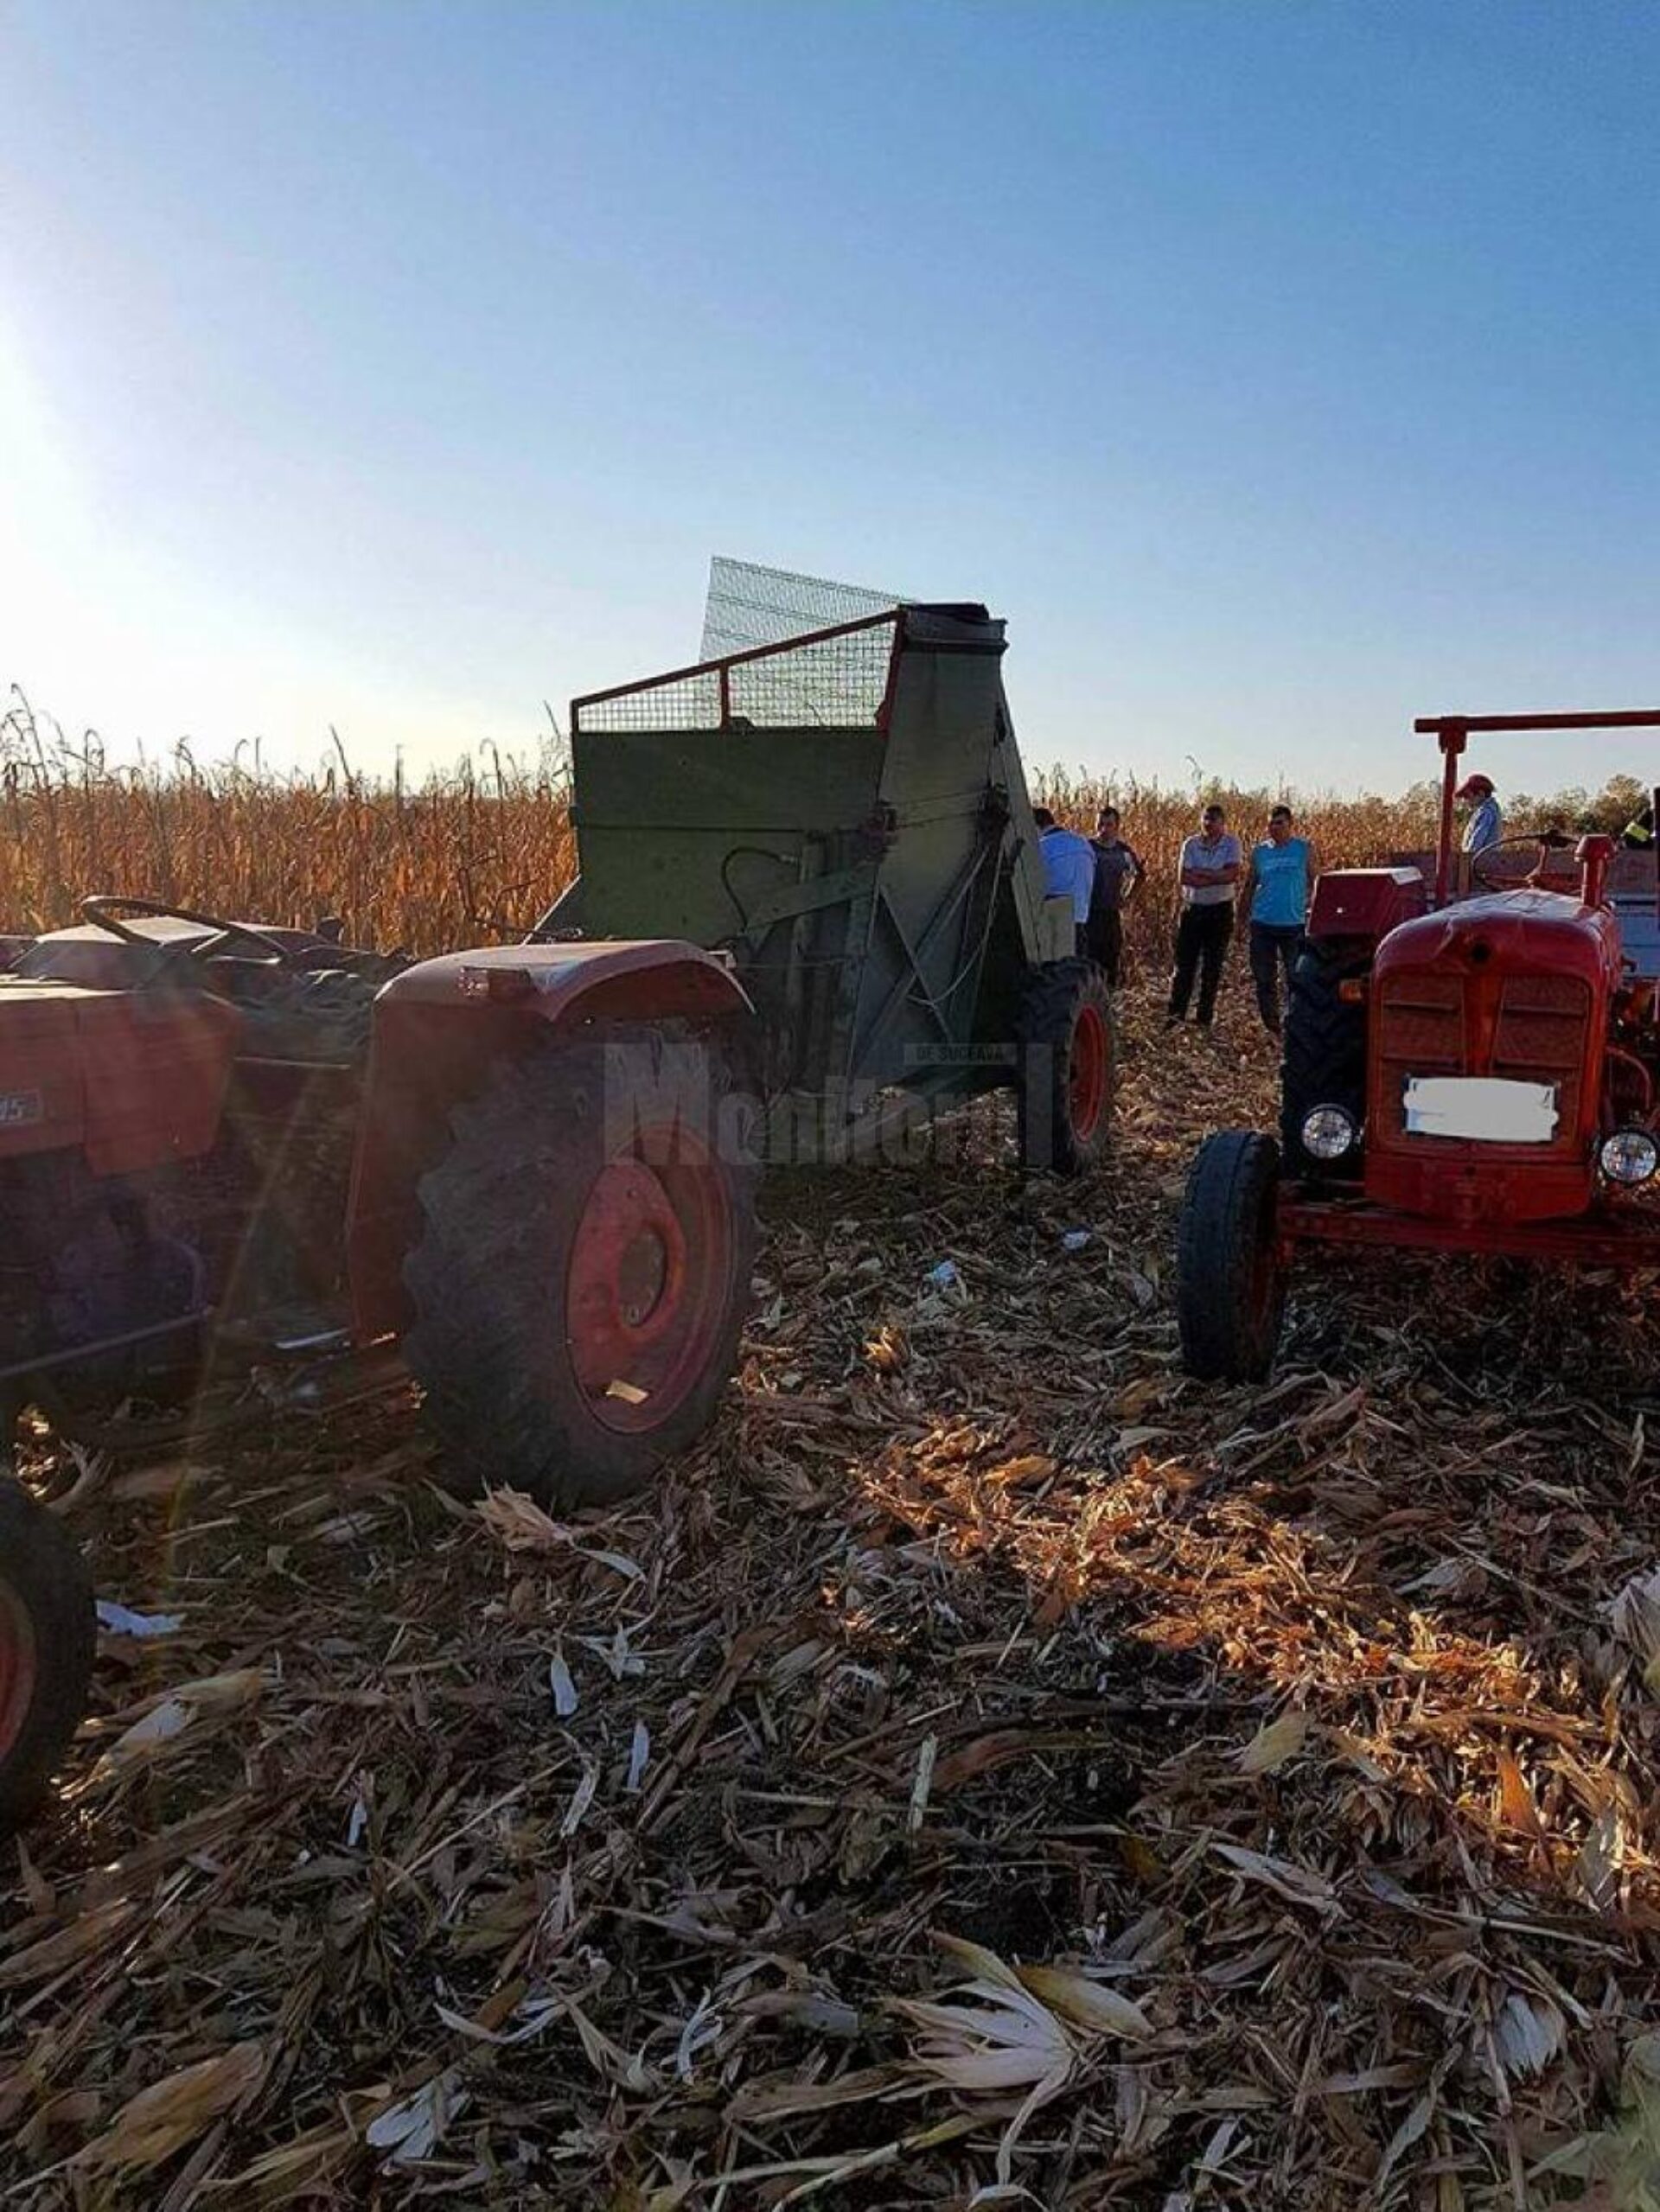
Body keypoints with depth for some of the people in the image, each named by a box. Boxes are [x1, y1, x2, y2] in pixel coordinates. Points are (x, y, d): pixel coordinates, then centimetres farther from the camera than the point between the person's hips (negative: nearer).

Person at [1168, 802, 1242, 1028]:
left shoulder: (1232, 844, -1)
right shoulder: (1190, 844, 2)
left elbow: (1233, 874, -16)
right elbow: (1184, 878, -8)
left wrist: (1200, 873, -15)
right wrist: (1217, 877, -15)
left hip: (1220, 910, -1)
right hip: (1192, 908, 1)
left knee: (1212, 967, 5)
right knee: (1184, 963, -1)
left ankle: (1205, 1018, 13)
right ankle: (1176, 1015, 3)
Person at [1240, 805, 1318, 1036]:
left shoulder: (1305, 849, 2)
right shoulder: (1260, 852, 7)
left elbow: (1316, 884, 3)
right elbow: (1248, 886, 14)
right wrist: (1244, 914, 8)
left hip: (1294, 924, -2)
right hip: (1263, 924, 2)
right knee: (1264, 979, 6)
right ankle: (1271, 1027, 18)